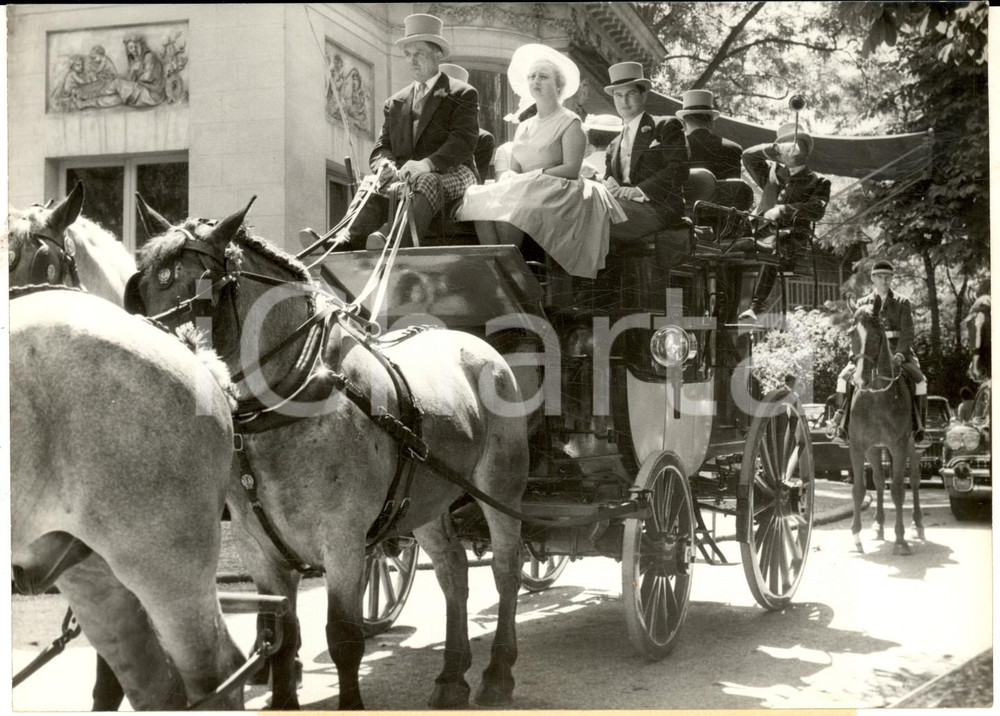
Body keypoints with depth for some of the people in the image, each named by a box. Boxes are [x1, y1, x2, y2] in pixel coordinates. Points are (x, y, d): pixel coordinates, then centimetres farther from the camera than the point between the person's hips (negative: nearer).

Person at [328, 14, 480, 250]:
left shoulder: (462, 94, 10)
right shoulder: (395, 103, 25)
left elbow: (463, 141, -6)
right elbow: (382, 147, 17)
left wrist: (427, 164, -25)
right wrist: (385, 164, -10)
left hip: (450, 173, -4)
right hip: (404, 176, 4)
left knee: (427, 183, -39)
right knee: (376, 190, -30)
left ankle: (389, 239, -64)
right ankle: (344, 243, -55)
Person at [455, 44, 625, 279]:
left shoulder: (570, 123, 3)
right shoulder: (524, 127, 23)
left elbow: (571, 169, -9)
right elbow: (514, 169, 19)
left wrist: (533, 175, -14)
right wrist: (509, 177, -5)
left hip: (558, 196, -6)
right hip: (525, 192, 6)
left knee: (508, 206, -34)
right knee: (481, 201, -25)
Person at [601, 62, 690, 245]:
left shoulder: (667, 126, 9)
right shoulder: (614, 146, 29)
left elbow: (679, 170, -4)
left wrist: (640, 190, -16)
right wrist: (608, 185, -4)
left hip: (656, 207, -5)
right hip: (622, 204, 5)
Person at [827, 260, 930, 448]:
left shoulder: (902, 303, 4)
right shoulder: (863, 303, 9)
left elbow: (907, 332, -4)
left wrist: (900, 353, -21)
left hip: (898, 351, -1)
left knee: (919, 379, -25)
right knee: (844, 377, -20)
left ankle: (919, 430, -17)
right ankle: (841, 428, -13)